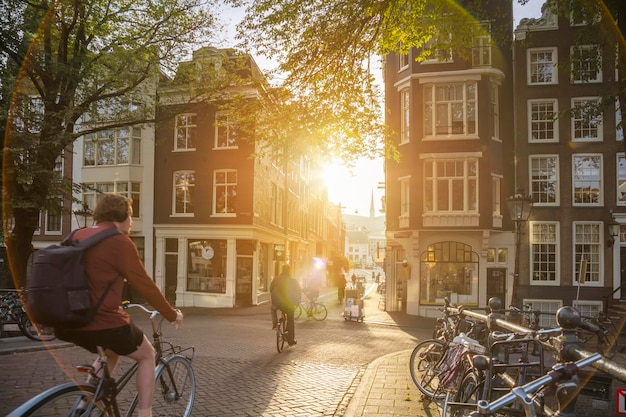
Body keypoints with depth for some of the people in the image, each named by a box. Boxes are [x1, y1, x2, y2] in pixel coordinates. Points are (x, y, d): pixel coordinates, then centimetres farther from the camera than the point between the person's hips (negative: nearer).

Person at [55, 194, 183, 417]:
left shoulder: (77, 237, 12)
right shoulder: (120, 242, -12)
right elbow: (144, 284, -9)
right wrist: (172, 314, 3)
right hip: (104, 322, -8)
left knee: (110, 353, 34)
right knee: (147, 355, 16)